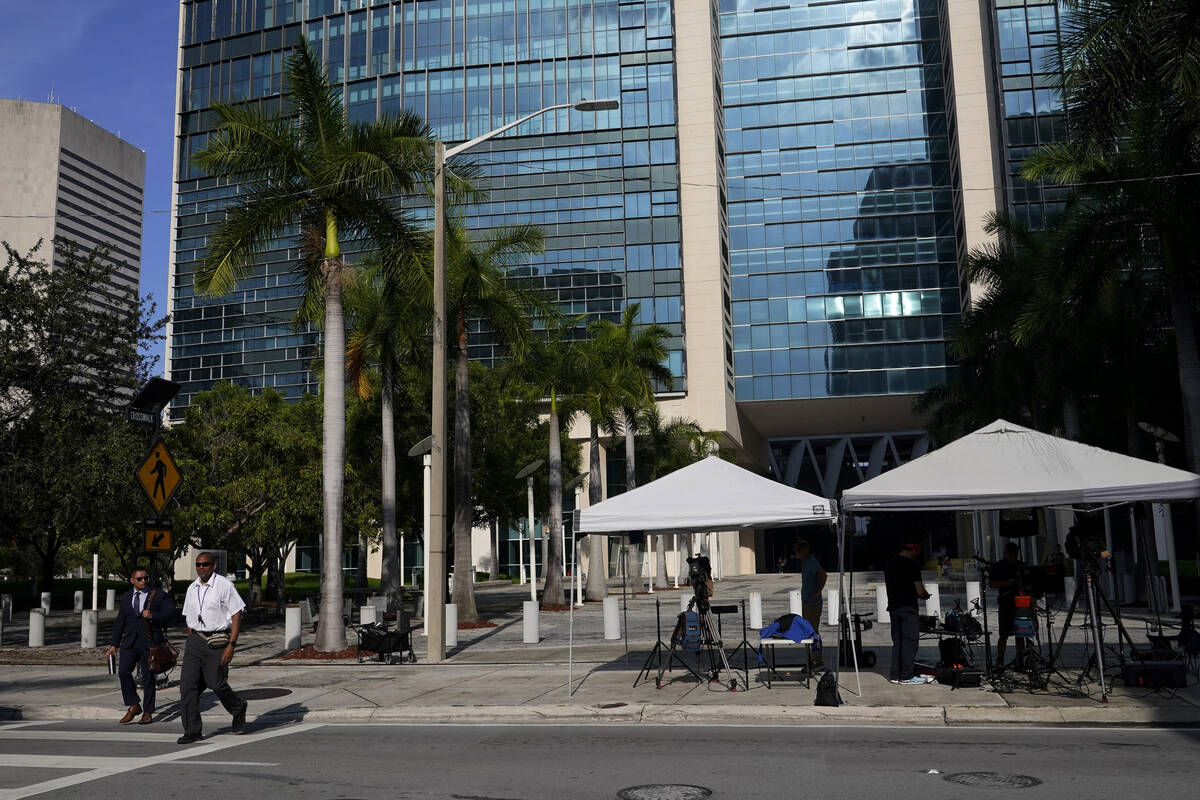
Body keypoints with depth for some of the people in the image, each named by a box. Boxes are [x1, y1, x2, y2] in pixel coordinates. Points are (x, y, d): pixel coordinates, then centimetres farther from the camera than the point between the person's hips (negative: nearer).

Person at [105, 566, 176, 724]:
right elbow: (119, 622, 19)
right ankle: (133, 706, 5)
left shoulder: (159, 595, 3)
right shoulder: (126, 597, 15)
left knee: (148, 678, 1)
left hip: (150, 643, -3)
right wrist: (114, 643, 16)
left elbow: (170, 611, -7)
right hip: (130, 642, 3)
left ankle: (147, 712, 13)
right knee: (123, 671, -12)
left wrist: (153, 615, -22)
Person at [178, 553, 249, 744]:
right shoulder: (192, 589, 10)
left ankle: (239, 709, 29)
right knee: (187, 684, -5)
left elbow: (237, 615, -10)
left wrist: (231, 645, -15)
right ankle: (192, 731, 1)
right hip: (196, 640, 5)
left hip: (218, 641, -5)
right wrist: (191, 644, 14)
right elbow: (190, 619, 18)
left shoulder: (224, 585, -8)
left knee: (217, 684, -1)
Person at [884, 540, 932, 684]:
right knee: (909, 641, -2)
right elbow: (920, 591, -14)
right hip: (908, 607, -7)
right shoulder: (912, 565, -11)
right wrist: (926, 595, 8)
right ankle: (907, 676, -1)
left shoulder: (888, 564, 12)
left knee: (897, 641, 13)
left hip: (893, 606, 7)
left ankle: (895, 675, 15)